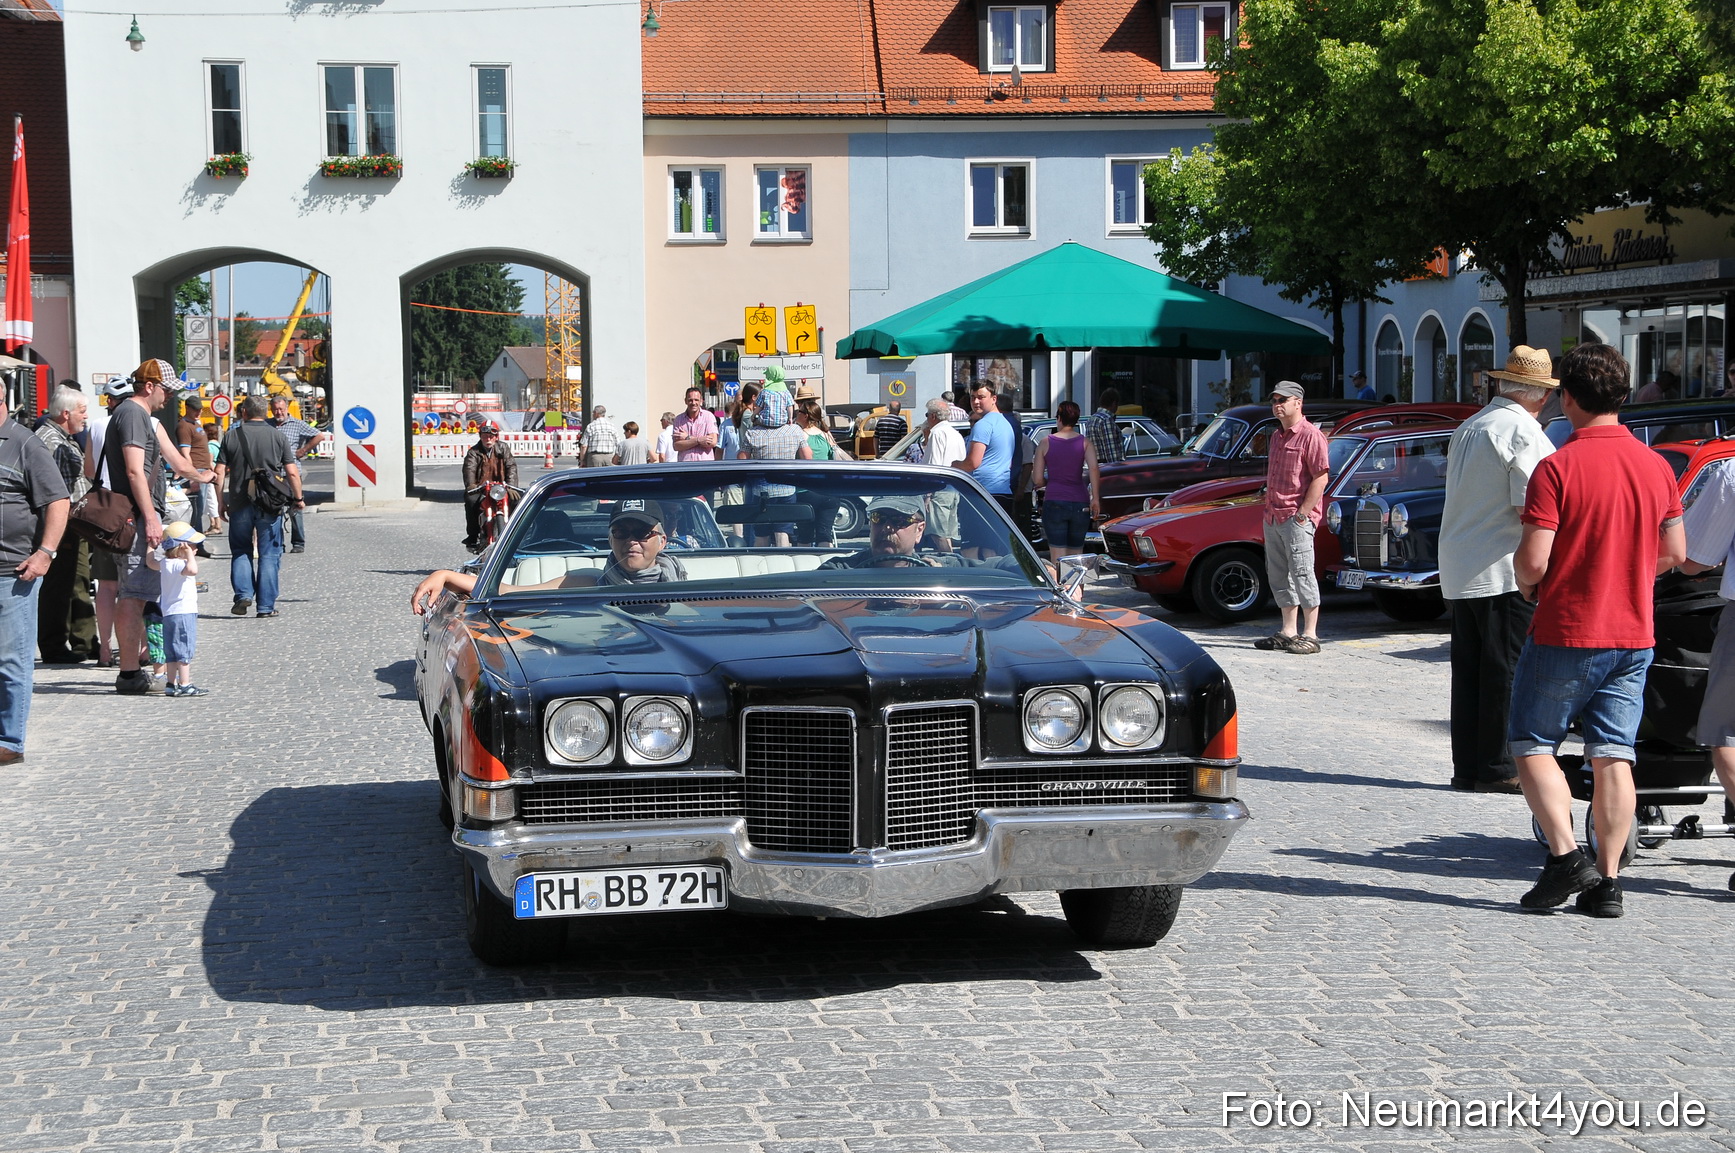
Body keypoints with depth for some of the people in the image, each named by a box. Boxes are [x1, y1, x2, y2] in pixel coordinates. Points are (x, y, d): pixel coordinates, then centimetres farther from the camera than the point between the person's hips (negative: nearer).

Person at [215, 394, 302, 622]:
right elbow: (292, 472, -1)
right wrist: (298, 498, 12)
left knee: (240, 550, 16)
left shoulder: (231, 436, 2)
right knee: (269, 555, 5)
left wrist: (221, 502, 8)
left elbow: (220, 472, 0)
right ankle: (266, 606, 4)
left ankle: (243, 594, -2)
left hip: (240, 503, 0)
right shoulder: (277, 438, 1)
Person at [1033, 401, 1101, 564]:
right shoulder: (1085, 442, 4)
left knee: (1058, 560, -5)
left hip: (1053, 503, -2)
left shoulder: (1046, 443, 3)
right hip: (1080, 503, 2)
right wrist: (1095, 498, -10)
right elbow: (1093, 469, -13)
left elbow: (1037, 481, 3)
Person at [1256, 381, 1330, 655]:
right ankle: (1288, 631, 16)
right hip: (1273, 517, 9)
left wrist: (1302, 514, -17)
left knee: (1302, 573, -7)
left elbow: (1321, 478, -14)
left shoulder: (1310, 435, -9)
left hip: (1297, 517, -9)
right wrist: (1268, 509, 12)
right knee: (1278, 575, 10)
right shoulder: (1277, 436, 17)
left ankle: (1310, 635, -3)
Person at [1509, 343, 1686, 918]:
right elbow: (1674, 553, 11)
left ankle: (1565, 855, -5)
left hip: (1565, 633, -5)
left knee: (1532, 744, 8)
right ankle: (1607, 882, 5)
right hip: (1633, 635, 5)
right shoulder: (1656, 466, 4)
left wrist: (1526, 583, 4)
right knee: (1613, 756, 6)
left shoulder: (1557, 467, -14)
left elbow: (1533, 560, -18)